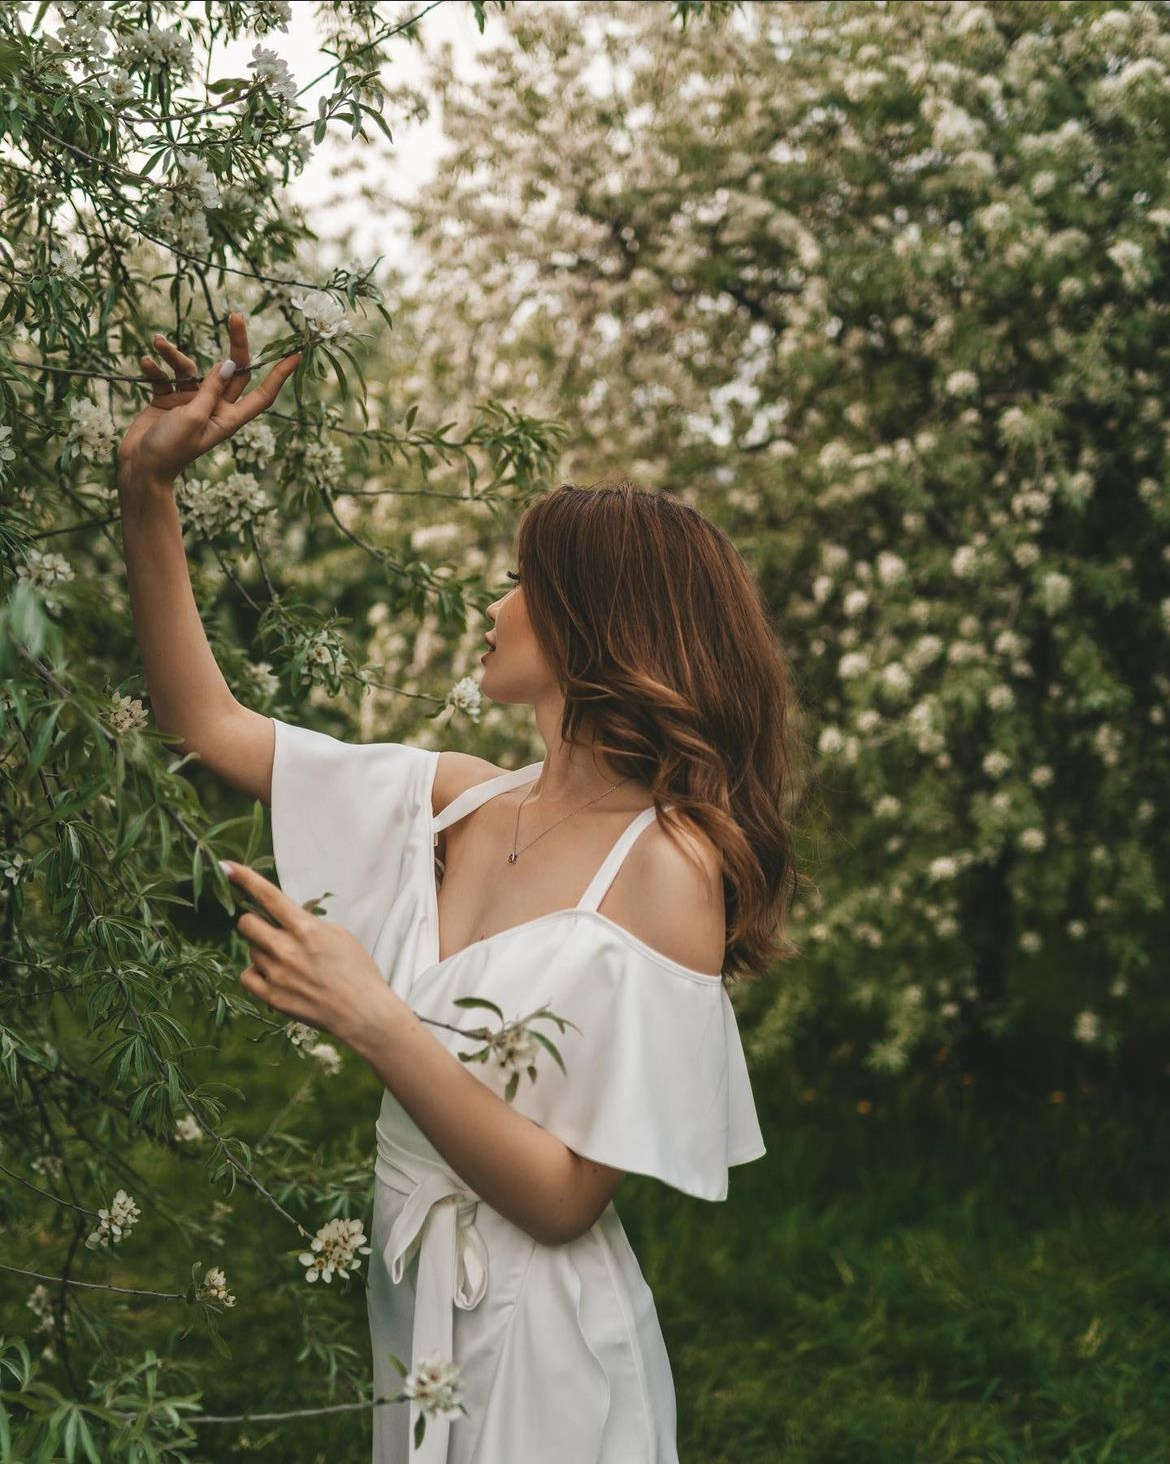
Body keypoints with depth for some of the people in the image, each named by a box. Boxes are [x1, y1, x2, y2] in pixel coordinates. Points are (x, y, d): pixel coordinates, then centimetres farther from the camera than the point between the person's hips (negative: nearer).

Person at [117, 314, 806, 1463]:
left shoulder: (669, 864, -19)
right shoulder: (460, 801, 0)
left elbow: (565, 1198, -21)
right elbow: (205, 722, 4)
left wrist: (373, 1022, -26)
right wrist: (147, 488, -3)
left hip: (541, 1341, -6)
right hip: (408, 1306, 6)